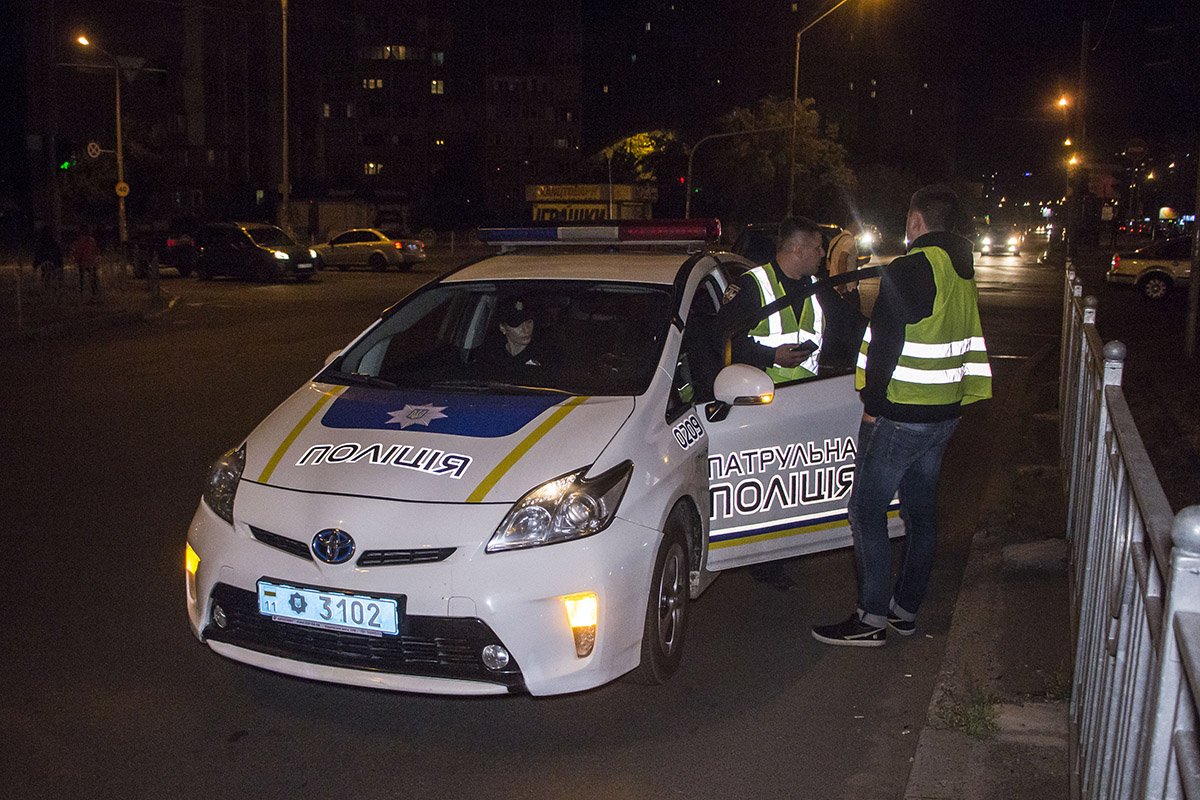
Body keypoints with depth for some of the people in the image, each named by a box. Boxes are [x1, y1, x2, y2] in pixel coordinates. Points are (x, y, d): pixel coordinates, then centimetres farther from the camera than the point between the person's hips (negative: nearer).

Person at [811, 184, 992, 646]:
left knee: (867, 511, -3)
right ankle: (906, 610, 23)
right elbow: (970, 341, 16)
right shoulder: (962, 273, 12)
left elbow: (886, 343, -18)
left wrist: (872, 405, -10)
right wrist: (962, 398, 20)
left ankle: (872, 619, -1)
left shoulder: (907, 271, -16)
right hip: (945, 412, 9)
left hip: (901, 413, -9)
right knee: (921, 511, 14)